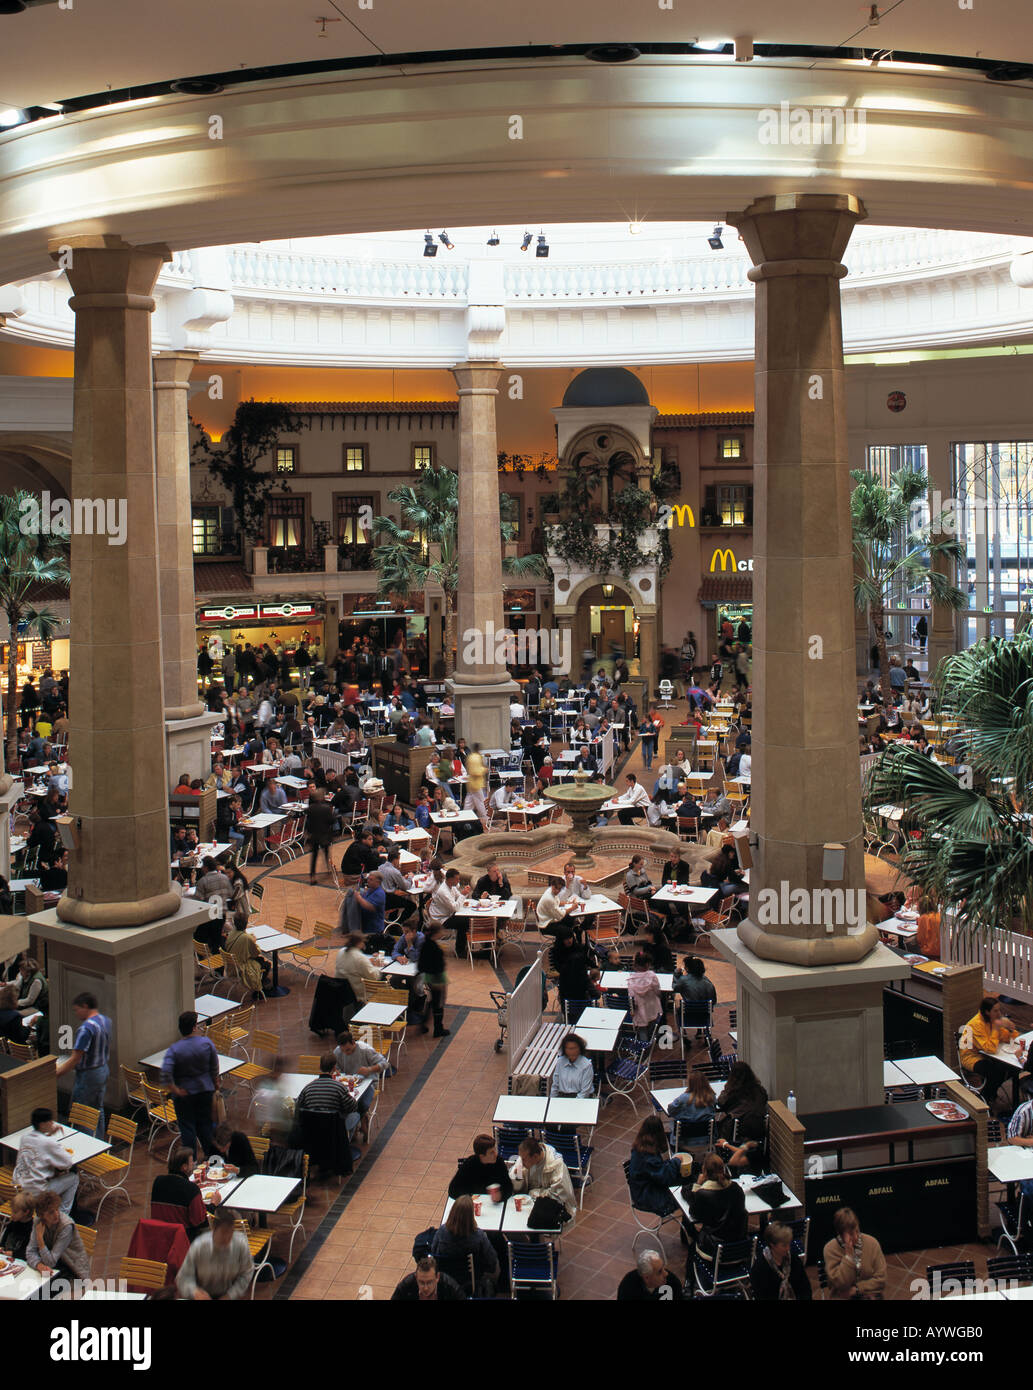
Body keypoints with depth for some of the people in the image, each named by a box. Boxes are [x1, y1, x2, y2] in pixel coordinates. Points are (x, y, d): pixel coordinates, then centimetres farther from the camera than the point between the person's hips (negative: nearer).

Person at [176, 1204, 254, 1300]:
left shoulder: (241, 1244, -18)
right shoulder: (198, 1246, -22)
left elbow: (246, 1274, -3)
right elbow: (184, 1276, -15)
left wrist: (229, 1296, -7)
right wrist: (195, 1292, -32)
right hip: (202, 1295, 0)